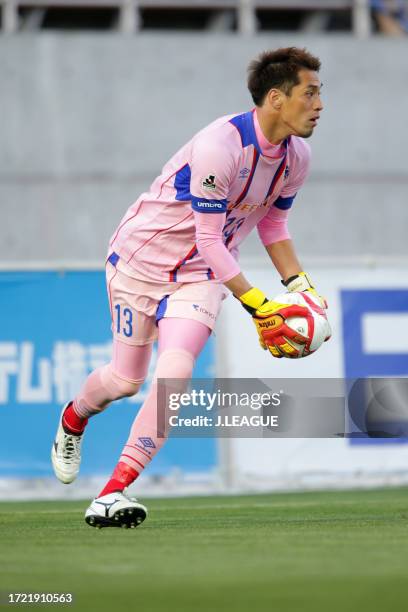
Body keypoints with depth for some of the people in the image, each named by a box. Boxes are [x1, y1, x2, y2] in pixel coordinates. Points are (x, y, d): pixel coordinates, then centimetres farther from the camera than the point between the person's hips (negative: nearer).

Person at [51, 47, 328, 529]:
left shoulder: (296, 156, -6)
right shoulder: (219, 145, -29)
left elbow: (272, 222, 12)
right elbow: (209, 239, -26)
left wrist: (299, 284, 0)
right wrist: (256, 305, -29)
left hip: (201, 274, 4)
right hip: (142, 258, -4)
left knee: (174, 373, -18)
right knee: (125, 380, 7)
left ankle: (114, 493, -17)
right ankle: (73, 420, 43)